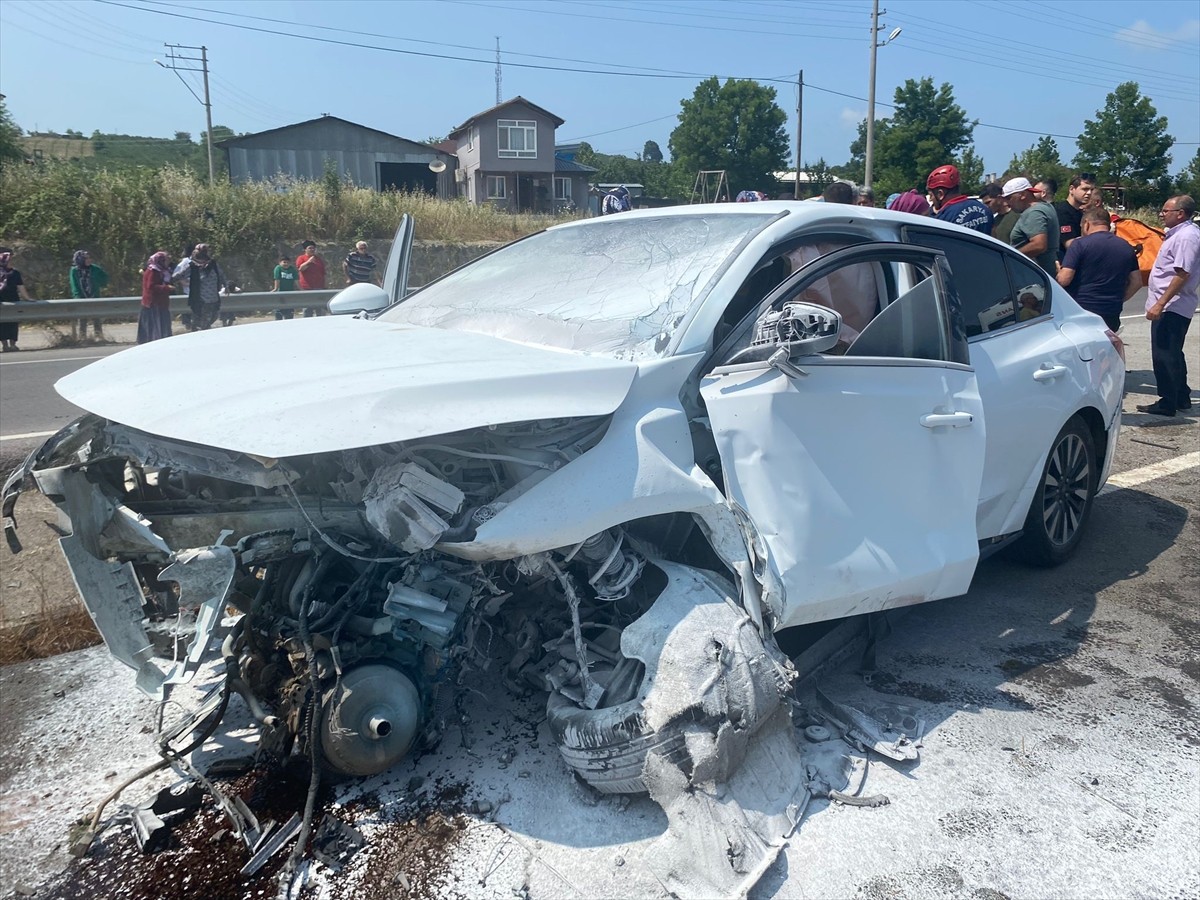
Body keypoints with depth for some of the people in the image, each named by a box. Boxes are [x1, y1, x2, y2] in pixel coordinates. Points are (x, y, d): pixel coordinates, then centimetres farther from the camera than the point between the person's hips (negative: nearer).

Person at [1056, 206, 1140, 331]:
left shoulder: (1080, 244, -9)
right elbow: (1136, 282, 14)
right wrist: (1118, 300, 22)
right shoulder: (1126, 247, 11)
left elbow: (1064, 279, -15)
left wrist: (1059, 272, 7)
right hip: (1111, 316, 6)